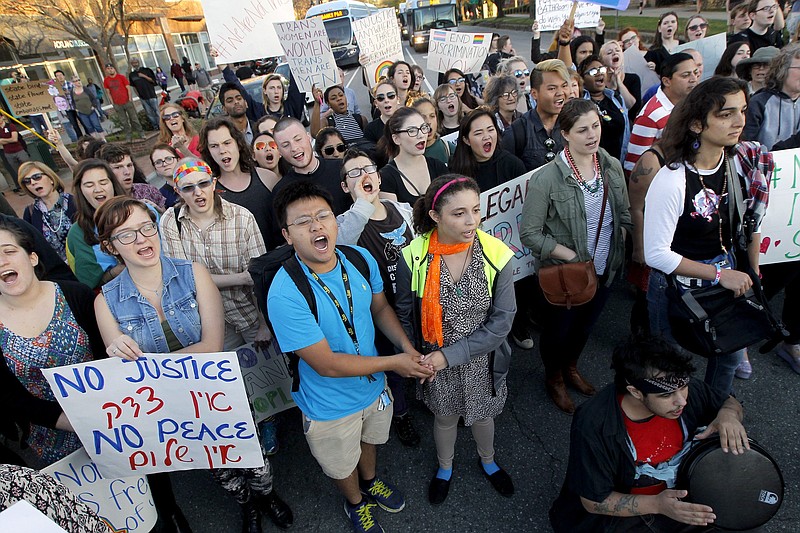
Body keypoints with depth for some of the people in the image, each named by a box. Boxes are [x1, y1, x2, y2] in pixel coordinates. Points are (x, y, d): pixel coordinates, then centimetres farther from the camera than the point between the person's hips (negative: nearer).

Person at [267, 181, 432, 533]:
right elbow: (327, 365, -31)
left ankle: (371, 482, 68)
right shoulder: (285, 294, -35)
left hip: (374, 385, 5)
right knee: (342, 464, 26)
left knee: (369, 439, 34)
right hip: (331, 406, -4)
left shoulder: (361, 259, -17)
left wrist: (409, 348, -15)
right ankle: (356, 503, 60)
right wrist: (395, 363, -23)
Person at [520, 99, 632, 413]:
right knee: (557, 330, 16)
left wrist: (618, 249, -6)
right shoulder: (548, 178, -23)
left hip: (605, 270, 5)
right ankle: (554, 378, 45)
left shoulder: (612, 166, -5)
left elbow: (624, 215, 8)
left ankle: (571, 367, 55)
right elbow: (529, 233, -21)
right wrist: (573, 257, -21)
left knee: (585, 326, 26)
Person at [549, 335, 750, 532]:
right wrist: (657, 505, -34)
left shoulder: (682, 389, -17)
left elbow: (730, 402, 5)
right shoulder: (593, 426, -32)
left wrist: (728, 414, -20)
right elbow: (594, 502, -20)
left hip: (679, 494, 6)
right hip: (619, 512, -5)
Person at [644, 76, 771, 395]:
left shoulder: (745, 161, -8)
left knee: (730, 355, 25)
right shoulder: (671, 180, -27)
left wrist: (752, 273, 7)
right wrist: (719, 274, -21)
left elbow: (750, 224, 6)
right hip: (677, 290, -6)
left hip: (728, 281, 6)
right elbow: (656, 253, -24)